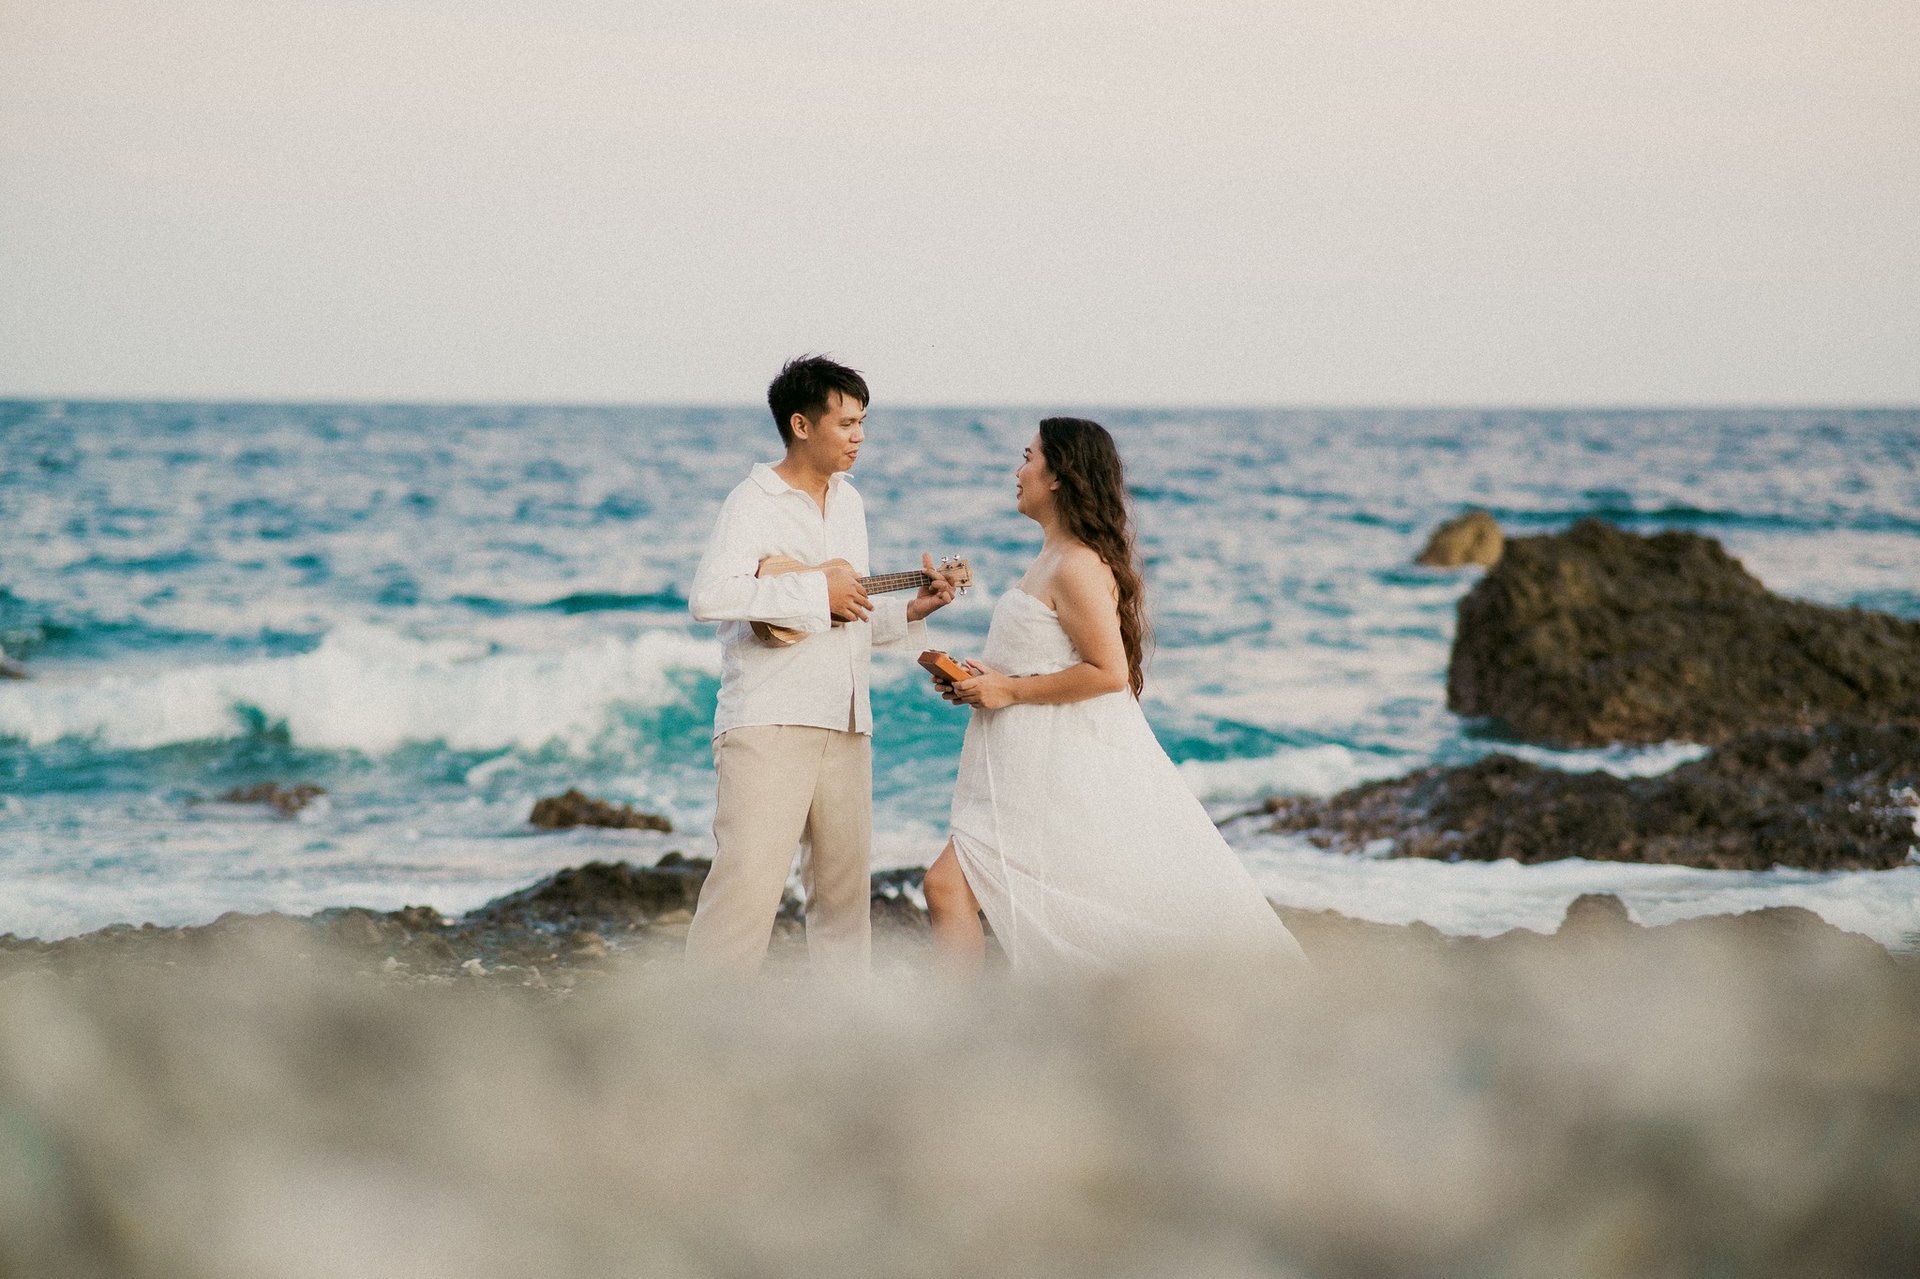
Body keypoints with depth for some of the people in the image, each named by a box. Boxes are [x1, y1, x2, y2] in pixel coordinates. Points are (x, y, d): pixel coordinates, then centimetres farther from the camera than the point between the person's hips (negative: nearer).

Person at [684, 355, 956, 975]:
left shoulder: (848, 503, 18)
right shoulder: (755, 501, -6)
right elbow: (708, 597, -22)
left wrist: (911, 610, 9)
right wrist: (817, 592, -18)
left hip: (844, 723, 8)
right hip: (768, 721, -7)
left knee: (844, 884, 10)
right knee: (748, 880, -14)